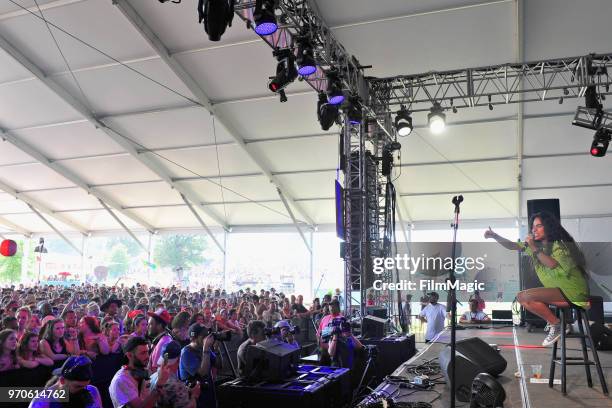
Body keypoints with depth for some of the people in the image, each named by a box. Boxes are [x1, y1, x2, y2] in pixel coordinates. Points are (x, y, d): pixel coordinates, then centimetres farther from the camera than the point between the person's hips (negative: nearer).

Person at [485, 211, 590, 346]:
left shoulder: (560, 244, -11)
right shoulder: (537, 244, 12)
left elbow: (553, 265, -29)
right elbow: (512, 246, 7)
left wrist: (534, 249, -23)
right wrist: (494, 236, -7)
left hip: (572, 291, -9)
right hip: (560, 290, 9)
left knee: (525, 296, -20)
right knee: (521, 297, 1)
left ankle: (557, 325, -8)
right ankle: (554, 322, 0)